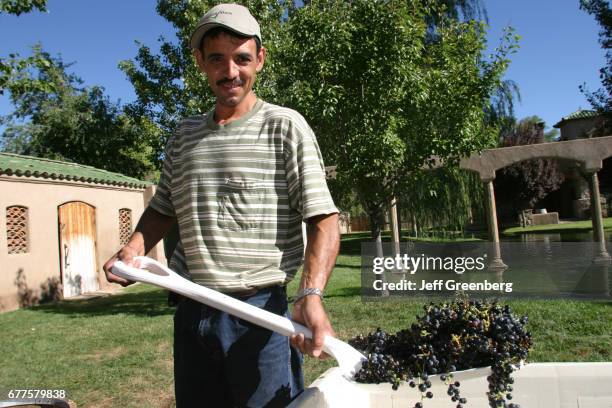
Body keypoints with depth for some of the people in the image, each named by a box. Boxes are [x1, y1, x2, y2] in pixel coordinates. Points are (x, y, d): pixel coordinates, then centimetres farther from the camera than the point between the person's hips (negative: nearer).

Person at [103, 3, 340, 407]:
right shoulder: (185, 135, 12)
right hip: (191, 312, 5)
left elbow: (323, 219, -11)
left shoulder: (284, 126, -4)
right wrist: (135, 247, 1)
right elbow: (163, 208, 21)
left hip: (260, 311, -5)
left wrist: (311, 294, -25)